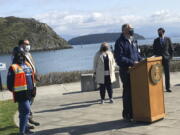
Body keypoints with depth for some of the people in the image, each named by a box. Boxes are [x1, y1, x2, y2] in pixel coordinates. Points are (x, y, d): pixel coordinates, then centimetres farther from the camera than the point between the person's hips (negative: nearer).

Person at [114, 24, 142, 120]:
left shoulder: (132, 41, 15)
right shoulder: (120, 42, -9)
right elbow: (119, 58, -16)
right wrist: (132, 62, -22)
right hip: (126, 71, -7)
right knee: (127, 92, -1)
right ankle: (127, 114, 10)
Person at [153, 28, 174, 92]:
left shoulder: (168, 39, 6)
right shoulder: (156, 40, 8)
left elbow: (171, 49, 9)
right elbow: (154, 50, 12)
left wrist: (170, 56, 1)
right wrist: (156, 57, 3)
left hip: (166, 58, 0)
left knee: (167, 74, 1)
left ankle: (168, 88, 7)